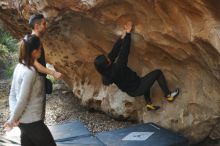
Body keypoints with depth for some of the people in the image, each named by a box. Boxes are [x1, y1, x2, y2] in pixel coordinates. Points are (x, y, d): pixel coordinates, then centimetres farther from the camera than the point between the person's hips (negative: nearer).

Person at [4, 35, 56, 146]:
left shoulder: (20, 67, 4)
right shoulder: (30, 72, -23)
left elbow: (12, 94, 6)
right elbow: (22, 100, -22)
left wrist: (13, 114, -3)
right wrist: (12, 119, -11)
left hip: (24, 120, 8)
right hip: (32, 121, -8)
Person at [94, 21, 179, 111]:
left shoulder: (106, 71, -13)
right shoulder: (116, 69, -36)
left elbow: (114, 51, -12)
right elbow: (124, 52, -32)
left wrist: (123, 35, -14)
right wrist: (128, 33, -23)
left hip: (131, 91, 8)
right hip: (136, 89, -8)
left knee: (144, 80, 35)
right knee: (158, 73, 1)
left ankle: (149, 104, 38)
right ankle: (168, 95, 15)